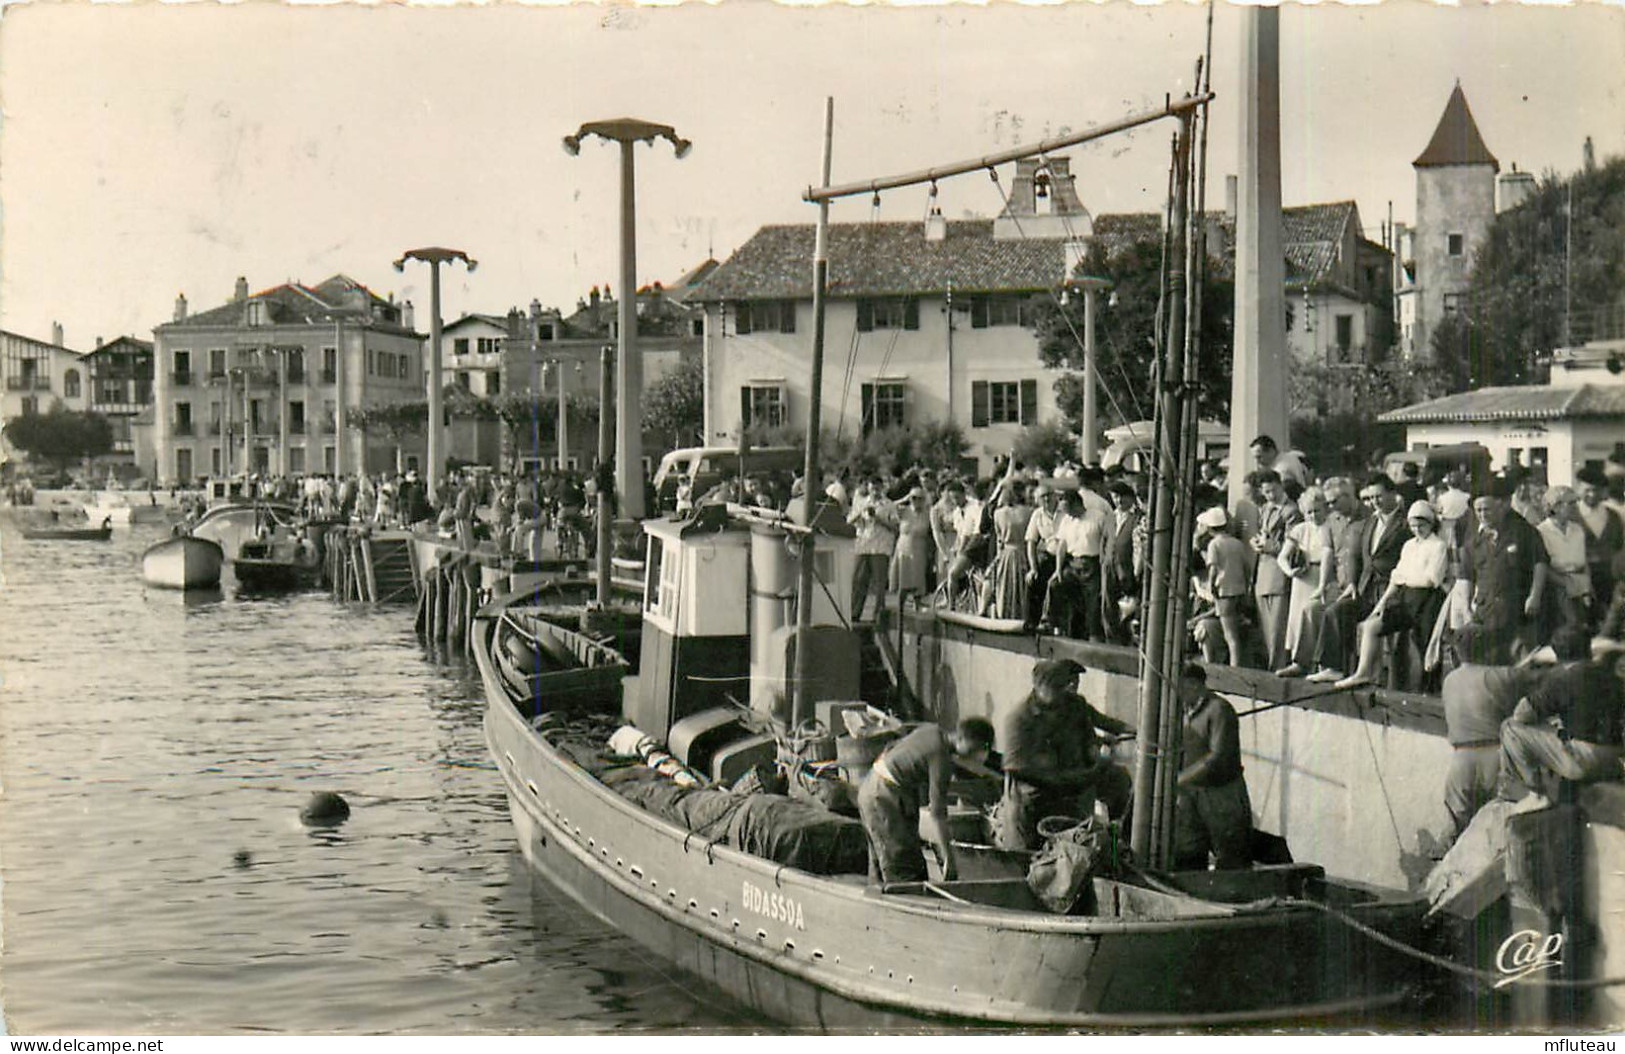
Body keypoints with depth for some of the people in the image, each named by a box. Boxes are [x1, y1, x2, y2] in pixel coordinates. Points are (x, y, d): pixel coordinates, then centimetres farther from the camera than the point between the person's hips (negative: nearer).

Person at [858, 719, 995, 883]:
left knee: (879, 866, 16)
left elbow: (890, 749, 18)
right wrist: (949, 858, -20)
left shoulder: (932, 731, 6)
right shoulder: (941, 759, -20)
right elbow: (937, 813, -22)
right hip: (886, 799, -10)